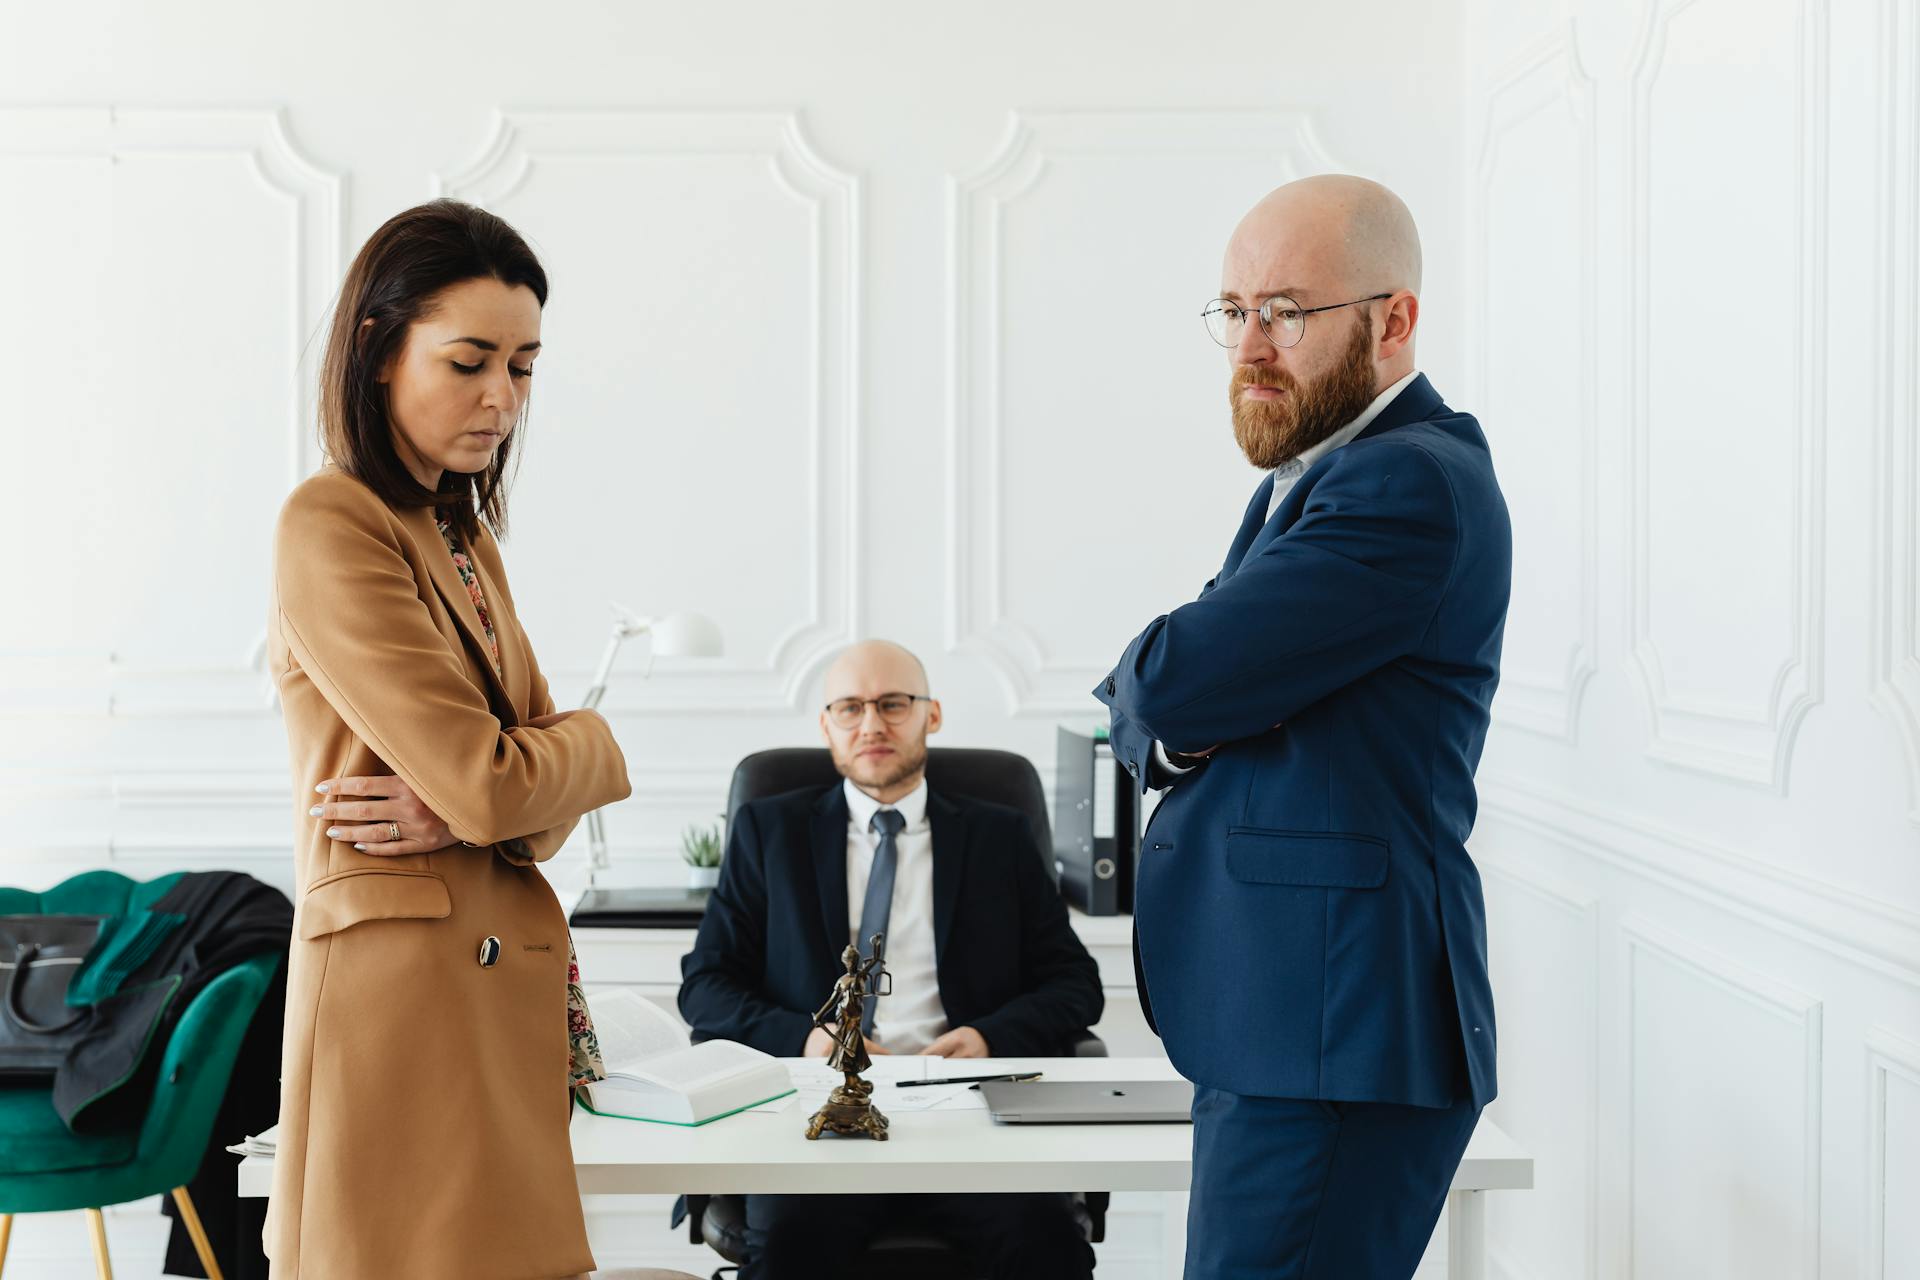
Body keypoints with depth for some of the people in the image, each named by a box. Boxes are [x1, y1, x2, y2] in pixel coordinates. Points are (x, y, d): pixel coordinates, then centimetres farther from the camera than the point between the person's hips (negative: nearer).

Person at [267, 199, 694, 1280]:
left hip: (506, 976, 8)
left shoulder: (464, 535, 16)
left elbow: (533, 792, 11)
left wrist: (472, 808, -11)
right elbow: (490, 780, -18)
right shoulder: (330, 526, -11)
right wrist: (594, 741, 3)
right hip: (404, 981, -8)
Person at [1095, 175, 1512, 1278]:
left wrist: (1155, 686, 1)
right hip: (1276, 1020, 10)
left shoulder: (1414, 485, -16)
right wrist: (1177, 723, -6)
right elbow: (1139, 719, 16)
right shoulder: (1314, 473, 18)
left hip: (1334, 1030, -10)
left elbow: (1167, 681, -21)